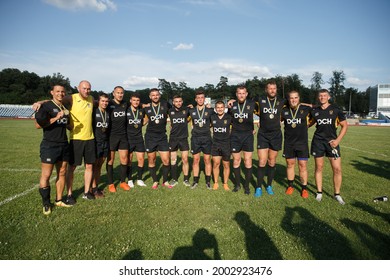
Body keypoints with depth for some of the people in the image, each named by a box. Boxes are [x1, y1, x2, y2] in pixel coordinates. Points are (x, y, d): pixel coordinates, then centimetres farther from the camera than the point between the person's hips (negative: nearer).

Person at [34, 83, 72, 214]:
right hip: (49, 145, -6)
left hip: (64, 145, 7)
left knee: (62, 173, 10)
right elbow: (38, 124, -15)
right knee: (46, 175, -2)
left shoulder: (66, 108, 14)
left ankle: (59, 200, 21)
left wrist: (74, 128, 8)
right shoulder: (46, 106, -5)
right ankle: (46, 204, 10)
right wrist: (56, 118, -20)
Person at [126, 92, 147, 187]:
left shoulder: (141, 111, 3)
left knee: (141, 159, 2)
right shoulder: (126, 110, -9)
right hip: (128, 138, -3)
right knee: (129, 160, 6)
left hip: (139, 138, 3)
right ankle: (130, 180, 20)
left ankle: (139, 179, 17)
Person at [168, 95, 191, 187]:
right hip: (173, 138, 1)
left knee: (185, 159, 0)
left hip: (183, 138, -1)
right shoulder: (170, 111, -1)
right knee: (173, 160, 6)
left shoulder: (186, 110, -3)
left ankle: (186, 179, 13)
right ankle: (174, 179, 19)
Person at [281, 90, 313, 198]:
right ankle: (290, 186, 25)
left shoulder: (306, 109, -3)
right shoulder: (284, 111, 2)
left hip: (302, 142, -2)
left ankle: (304, 188, 12)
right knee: (290, 164, 10)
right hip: (288, 143, 2)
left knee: (303, 165, 0)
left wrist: (306, 126, 4)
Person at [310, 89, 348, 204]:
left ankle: (337, 194, 13)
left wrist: (338, 140, -6)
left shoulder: (335, 110, 1)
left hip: (332, 141, -1)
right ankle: (319, 192, 19)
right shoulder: (314, 111, 6)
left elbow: (345, 125, 3)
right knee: (319, 167, 7)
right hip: (318, 141, 1)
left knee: (337, 169, -3)